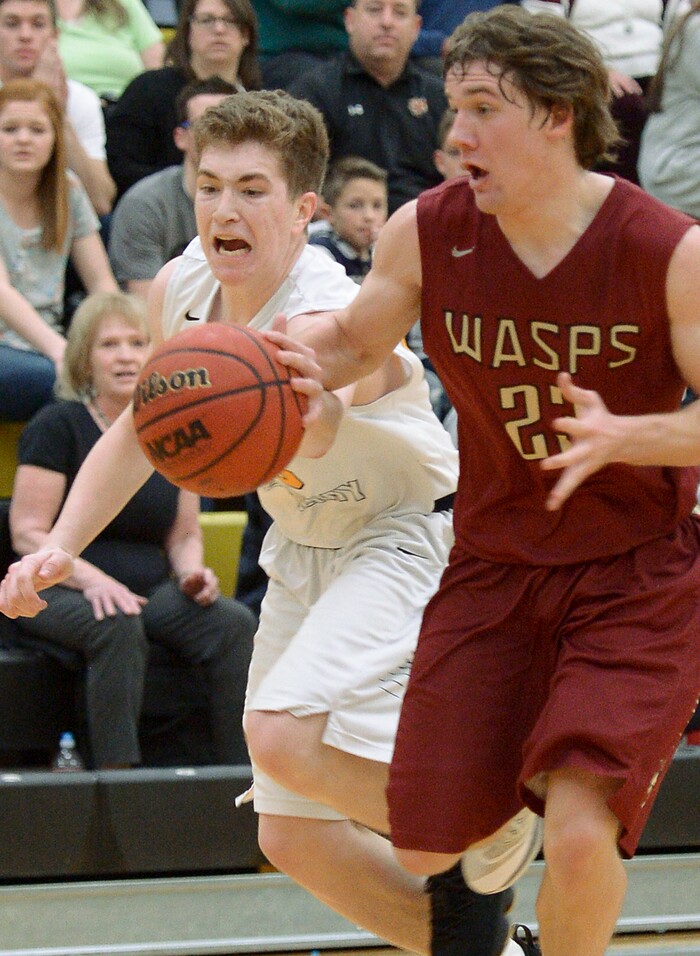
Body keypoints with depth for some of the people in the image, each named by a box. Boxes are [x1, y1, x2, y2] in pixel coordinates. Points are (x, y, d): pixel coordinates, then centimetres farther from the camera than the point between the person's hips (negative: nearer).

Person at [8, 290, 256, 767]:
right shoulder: (58, 426, -5)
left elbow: (184, 535, 18)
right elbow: (28, 533, -10)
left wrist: (192, 572, -6)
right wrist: (92, 579, -25)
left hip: (150, 593, 5)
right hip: (59, 592, -5)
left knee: (234, 622, -22)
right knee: (117, 625, -38)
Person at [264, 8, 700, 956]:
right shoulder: (426, 233, -7)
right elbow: (355, 340, 10)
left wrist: (621, 438, -31)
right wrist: (290, 361, -13)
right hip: (495, 564, 4)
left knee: (579, 834, -21)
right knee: (424, 845, 4)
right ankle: (517, 790, 41)